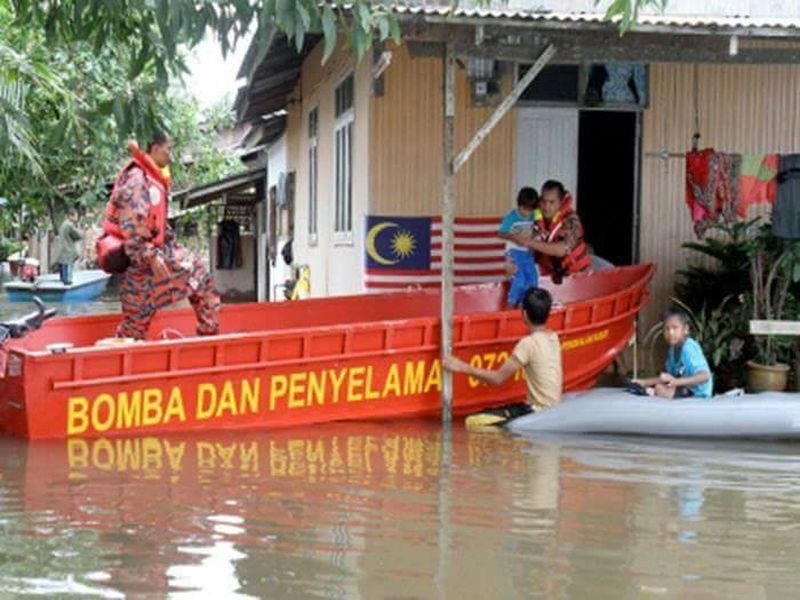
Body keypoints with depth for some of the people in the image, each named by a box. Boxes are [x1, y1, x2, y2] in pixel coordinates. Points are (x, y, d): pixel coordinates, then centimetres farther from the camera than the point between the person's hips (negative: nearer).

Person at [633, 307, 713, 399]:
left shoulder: (689, 348, -18)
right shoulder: (673, 349, 9)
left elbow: (704, 376, -28)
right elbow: (669, 377, 15)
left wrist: (677, 382, -37)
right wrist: (645, 382, 7)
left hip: (698, 393, -9)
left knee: (660, 389, -28)